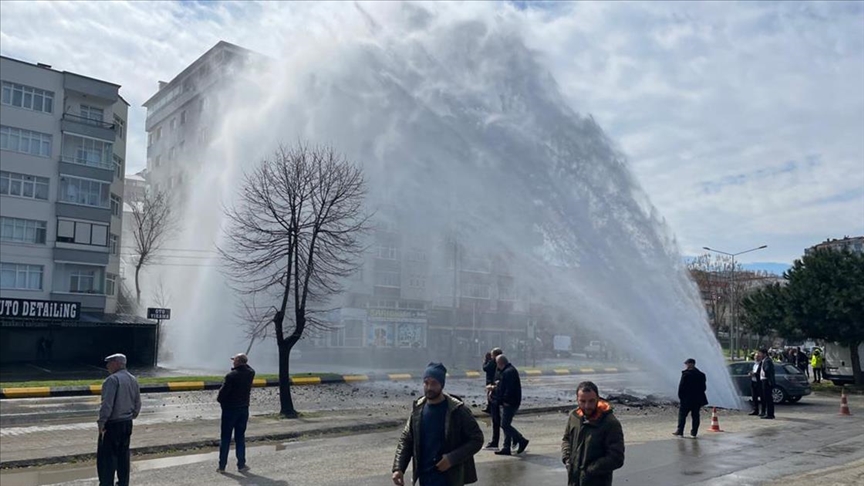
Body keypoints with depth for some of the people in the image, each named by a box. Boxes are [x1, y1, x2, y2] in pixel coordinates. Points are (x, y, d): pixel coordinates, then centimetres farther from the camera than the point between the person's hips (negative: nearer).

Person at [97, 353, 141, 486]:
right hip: (127, 424, 8)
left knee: (106, 457, 1)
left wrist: (101, 423, -14)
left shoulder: (112, 380, -16)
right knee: (123, 455, 16)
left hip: (112, 424, -8)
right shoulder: (133, 380, 8)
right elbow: (137, 404, 12)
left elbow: (107, 404, -22)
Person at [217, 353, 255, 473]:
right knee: (240, 438, 11)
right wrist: (243, 363, 9)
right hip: (244, 409, 4)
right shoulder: (250, 373, -4)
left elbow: (223, 392, -15)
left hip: (229, 409, -4)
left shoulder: (231, 376, -19)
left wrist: (220, 400, 4)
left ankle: (222, 465, 11)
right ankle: (241, 465, 12)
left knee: (225, 438, 7)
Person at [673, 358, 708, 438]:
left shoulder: (686, 374, -13)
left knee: (682, 415, 4)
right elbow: (703, 388, 9)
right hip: (697, 399, 5)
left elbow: (681, 387, -13)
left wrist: (680, 397, -3)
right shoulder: (701, 375, 5)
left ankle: (680, 431, 6)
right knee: (695, 416, 8)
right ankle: (694, 433, 8)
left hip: (686, 399, -5)